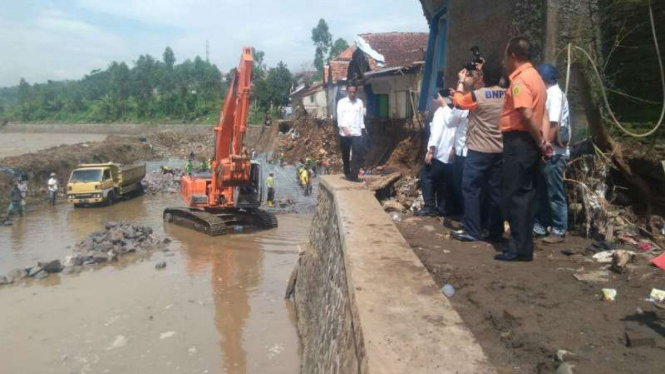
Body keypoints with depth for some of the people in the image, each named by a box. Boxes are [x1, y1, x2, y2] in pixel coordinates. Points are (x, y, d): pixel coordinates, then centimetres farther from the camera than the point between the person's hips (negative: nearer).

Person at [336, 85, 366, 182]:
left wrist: (362, 130, 6)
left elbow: (361, 117, 10)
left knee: (357, 155, -10)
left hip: (357, 133, 0)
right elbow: (339, 117, -3)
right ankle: (347, 173, 24)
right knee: (345, 155, 9)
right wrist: (345, 129, -15)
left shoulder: (360, 102, 8)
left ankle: (354, 176, -9)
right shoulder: (342, 102, 3)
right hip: (344, 133, 0)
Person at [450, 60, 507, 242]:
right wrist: (473, 83, 25)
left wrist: (461, 82, 19)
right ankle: (496, 231, 15)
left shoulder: (477, 95, -13)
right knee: (495, 190, 9)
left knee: (471, 189, 1)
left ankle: (472, 231, 2)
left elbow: (458, 101, 7)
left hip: (479, 150, -6)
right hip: (499, 151, 6)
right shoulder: (505, 95, 4)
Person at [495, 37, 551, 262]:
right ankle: (524, 246, 21)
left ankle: (519, 249, 0)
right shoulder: (534, 76, 18)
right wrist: (543, 140, 5)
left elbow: (527, 115, -24)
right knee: (524, 194, 13)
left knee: (515, 195, -5)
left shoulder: (520, 80, -14)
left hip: (519, 141, -10)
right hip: (528, 141, 10)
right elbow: (542, 113, 13)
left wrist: (540, 142, -13)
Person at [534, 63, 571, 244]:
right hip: (549, 151, 9)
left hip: (553, 153, -9)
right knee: (542, 191, 16)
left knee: (555, 194, -2)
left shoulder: (554, 94, -13)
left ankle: (559, 231, 6)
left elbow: (553, 125, -20)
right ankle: (541, 225, 26)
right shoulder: (551, 93, 15)